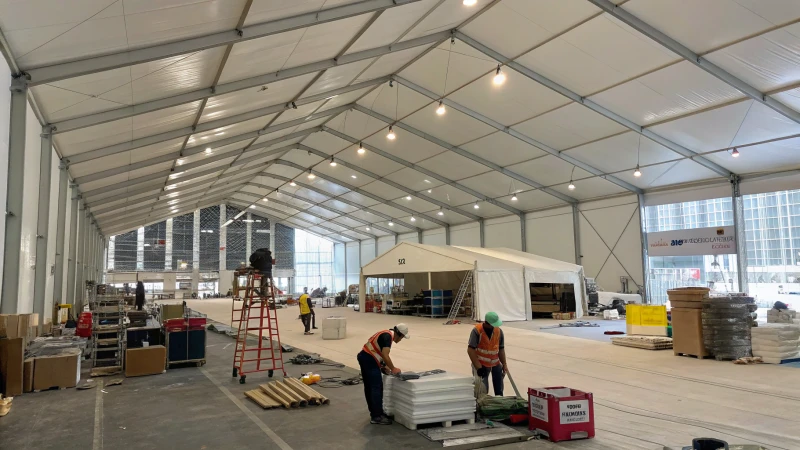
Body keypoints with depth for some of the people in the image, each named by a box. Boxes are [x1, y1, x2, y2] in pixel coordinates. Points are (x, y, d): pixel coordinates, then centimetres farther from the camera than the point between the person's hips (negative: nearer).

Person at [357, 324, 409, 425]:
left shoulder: (385, 334, 18)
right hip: (369, 360, -10)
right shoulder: (388, 336, -12)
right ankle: (377, 417, -2)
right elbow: (385, 355, -20)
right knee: (377, 388, -6)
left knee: (369, 387, 17)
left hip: (363, 357, 10)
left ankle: (374, 412, 27)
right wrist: (393, 368, -8)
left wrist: (384, 366, 19)